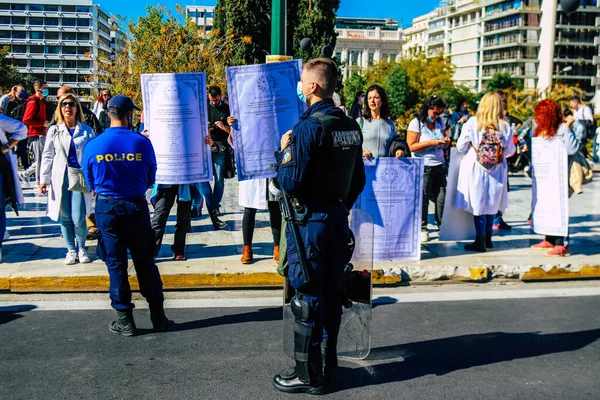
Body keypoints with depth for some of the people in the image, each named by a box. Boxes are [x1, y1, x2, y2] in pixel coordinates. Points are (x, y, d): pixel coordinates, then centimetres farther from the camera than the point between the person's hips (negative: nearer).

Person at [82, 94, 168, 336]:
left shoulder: (93, 146, -6)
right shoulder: (142, 143, -9)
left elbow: (91, 183, 5)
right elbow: (150, 180, 1)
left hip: (106, 209, 0)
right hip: (136, 207, 0)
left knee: (116, 264, 9)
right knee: (145, 262, 9)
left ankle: (125, 320, 15)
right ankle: (158, 317, 16)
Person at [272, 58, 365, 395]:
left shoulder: (309, 127, -18)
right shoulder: (352, 126, 6)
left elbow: (290, 183, -19)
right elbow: (359, 180, 13)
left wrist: (284, 151, -4)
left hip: (309, 221, -8)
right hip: (339, 217, 8)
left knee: (307, 296, 1)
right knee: (331, 292, 16)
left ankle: (309, 375, 12)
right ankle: (329, 362, 30)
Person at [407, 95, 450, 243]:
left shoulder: (439, 121, 12)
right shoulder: (416, 123, -6)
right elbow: (411, 146, -13)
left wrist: (446, 141, -2)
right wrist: (431, 142, -19)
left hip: (439, 165, 6)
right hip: (423, 167, -5)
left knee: (441, 198, 4)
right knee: (423, 199, -1)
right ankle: (422, 229, 9)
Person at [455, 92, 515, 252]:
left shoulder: (472, 123, -9)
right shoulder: (505, 126, -3)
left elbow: (460, 147, -4)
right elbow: (510, 151, 4)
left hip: (475, 169, -3)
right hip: (496, 171, 3)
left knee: (478, 204, 4)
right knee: (491, 203, 16)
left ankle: (480, 241, 6)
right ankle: (488, 238, 27)